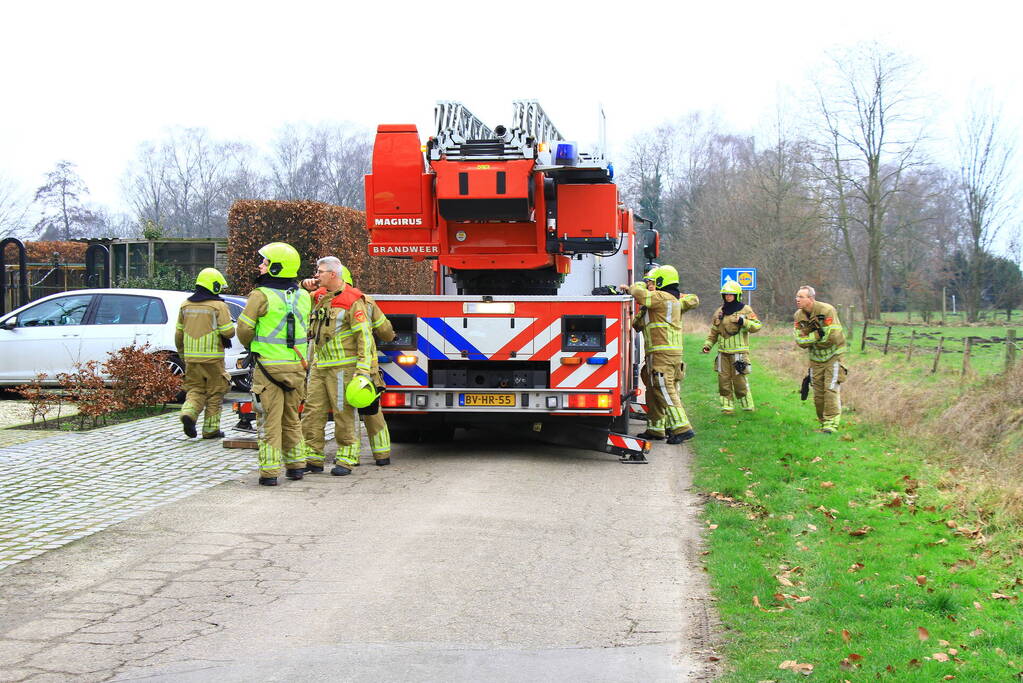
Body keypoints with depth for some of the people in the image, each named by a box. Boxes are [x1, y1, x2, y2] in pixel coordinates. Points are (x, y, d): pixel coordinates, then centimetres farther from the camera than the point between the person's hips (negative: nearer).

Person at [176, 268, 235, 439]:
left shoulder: (185, 306, 10)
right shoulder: (218, 306, -8)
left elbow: (179, 333, 15)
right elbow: (228, 331, -14)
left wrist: (182, 354, 25)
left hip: (191, 356, 5)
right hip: (212, 357, -4)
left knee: (195, 389, 13)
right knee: (214, 393, 6)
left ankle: (188, 413, -15)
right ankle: (211, 429, 9)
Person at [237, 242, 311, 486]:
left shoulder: (262, 296, -10)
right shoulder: (304, 297, 7)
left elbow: (244, 328, -6)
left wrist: (251, 347, 13)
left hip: (269, 365, -5)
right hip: (297, 365, 5)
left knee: (269, 420, -1)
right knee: (291, 418, 18)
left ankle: (270, 471, -1)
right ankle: (296, 465, 22)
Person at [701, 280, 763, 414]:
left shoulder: (745, 310, 0)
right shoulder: (720, 311, 13)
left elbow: (757, 326, -6)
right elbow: (714, 331, 20)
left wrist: (743, 321, -20)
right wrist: (707, 345, 8)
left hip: (739, 352, -5)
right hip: (723, 352, 5)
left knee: (740, 379, -4)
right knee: (723, 379, 1)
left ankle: (747, 406, 9)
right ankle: (727, 406, 7)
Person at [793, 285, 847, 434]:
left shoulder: (827, 311, -21)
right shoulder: (799, 315, -4)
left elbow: (833, 337, -27)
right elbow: (800, 341, -11)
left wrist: (810, 339, -17)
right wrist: (817, 335, -25)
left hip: (833, 356, -5)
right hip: (815, 358, 5)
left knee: (831, 389, -14)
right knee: (818, 393, 7)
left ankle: (831, 423, -14)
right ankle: (823, 422, 18)